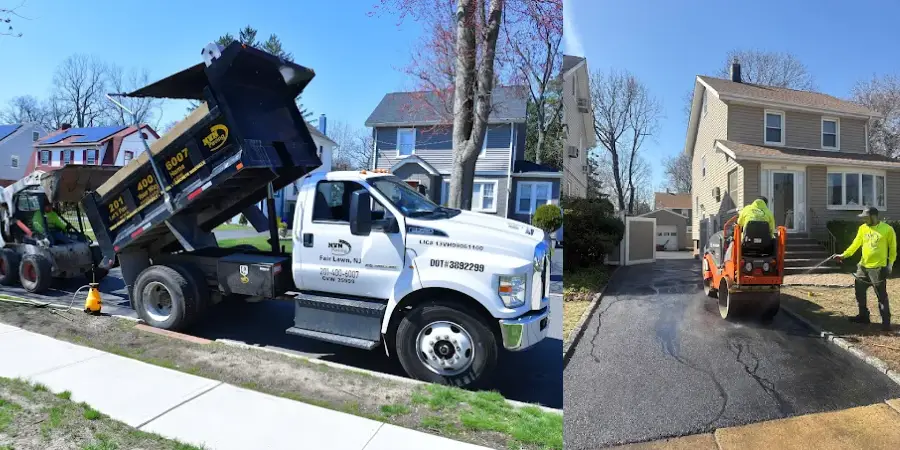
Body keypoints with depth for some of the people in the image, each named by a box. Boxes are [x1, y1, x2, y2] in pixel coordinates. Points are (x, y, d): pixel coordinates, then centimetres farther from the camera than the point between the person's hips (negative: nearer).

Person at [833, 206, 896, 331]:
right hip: (863, 266, 6)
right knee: (859, 291, 13)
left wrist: (890, 264, -6)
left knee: (881, 295, -2)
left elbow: (892, 248, -3)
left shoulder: (887, 229, -9)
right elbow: (856, 244, 5)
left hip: (878, 268, -6)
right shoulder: (863, 228, 5)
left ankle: (886, 322, 6)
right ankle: (863, 316, 27)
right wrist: (844, 255, -7)